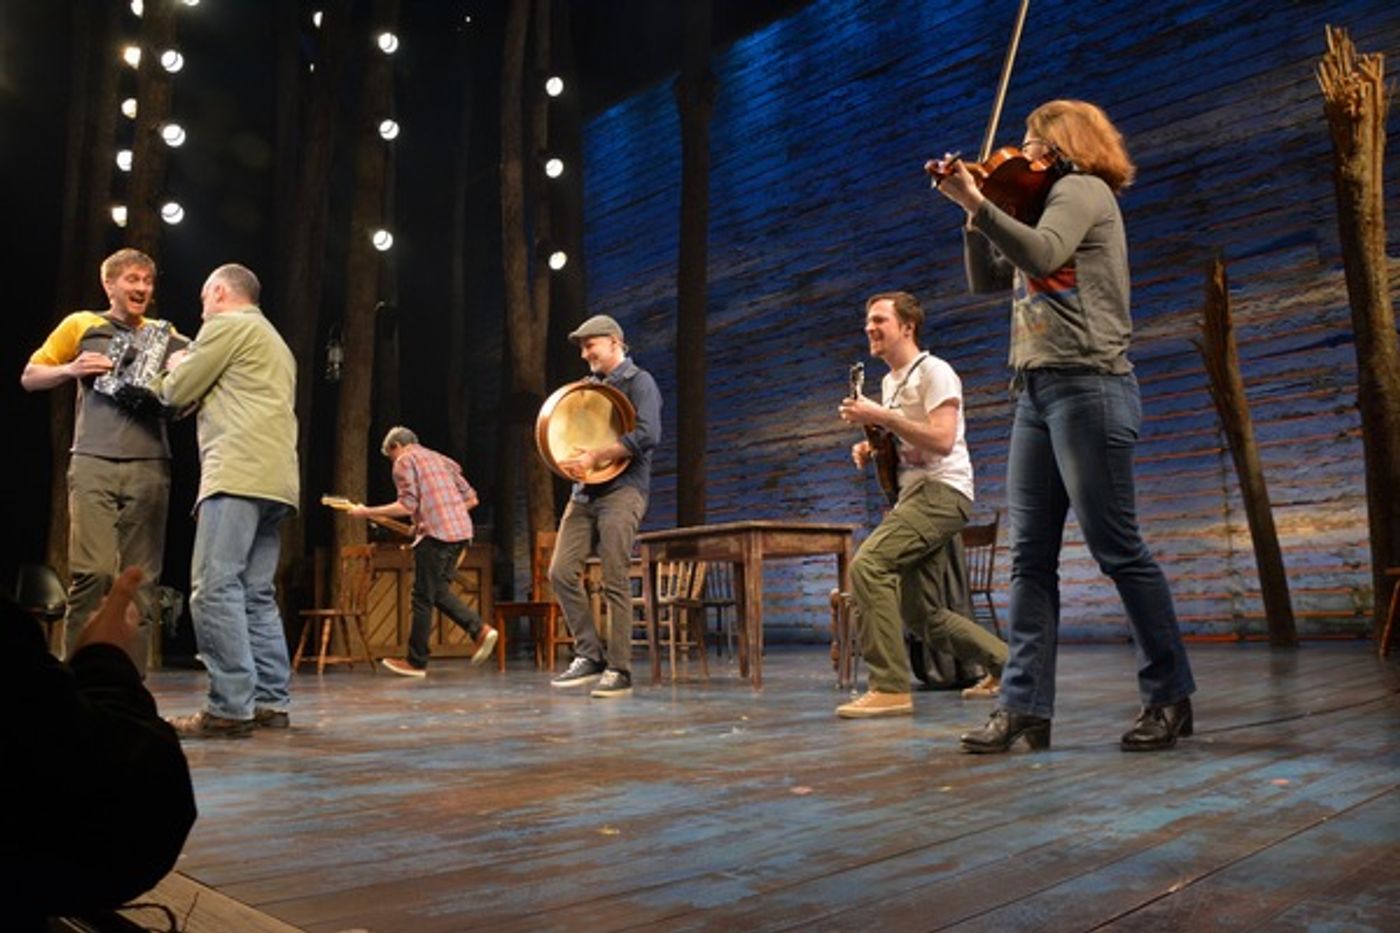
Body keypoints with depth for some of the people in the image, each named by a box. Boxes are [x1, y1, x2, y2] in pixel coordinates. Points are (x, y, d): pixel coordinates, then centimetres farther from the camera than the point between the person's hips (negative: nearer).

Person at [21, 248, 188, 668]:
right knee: (94, 570, -15)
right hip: (93, 463, -2)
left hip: (150, 465, 2)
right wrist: (71, 369, -5)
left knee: (141, 581, -1)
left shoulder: (164, 335, 18)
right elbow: (29, 377, 15)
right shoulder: (81, 325, 14)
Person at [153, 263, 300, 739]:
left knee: (215, 588, -12)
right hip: (274, 477, 9)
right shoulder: (274, 342, 30)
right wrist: (195, 373, 29)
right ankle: (271, 701, 7)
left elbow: (176, 392, 2)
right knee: (257, 594, 8)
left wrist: (177, 367, 23)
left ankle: (230, 707, -15)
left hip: (239, 472, -9)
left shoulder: (227, 324, 2)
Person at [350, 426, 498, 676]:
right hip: (461, 531, 8)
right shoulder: (440, 459, 23)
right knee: (440, 590, 16)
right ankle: (480, 630, 1)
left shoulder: (405, 461, 1)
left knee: (423, 597, 1)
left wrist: (367, 512, -2)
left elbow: (407, 506, -11)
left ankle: (416, 662, 7)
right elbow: (471, 499, 19)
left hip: (436, 533, -8)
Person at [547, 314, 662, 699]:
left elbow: (648, 435, -18)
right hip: (585, 491, 7)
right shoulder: (591, 385, 20)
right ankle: (589, 656, 8)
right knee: (561, 571, -2)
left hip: (622, 490, -7)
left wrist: (595, 456, -18)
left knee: (615, 582, -7)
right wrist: (569, 455, 2)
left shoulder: (638, 382, -3)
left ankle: (619, 671, 1)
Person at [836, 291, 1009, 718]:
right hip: (915, 494, 10)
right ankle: (1006, 664, 25)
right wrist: (872, 451, 9)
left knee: (868, 564, -27)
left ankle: (890, 688, -25)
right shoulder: (889, 381, 20)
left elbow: (942, 441, -20)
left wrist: (880, 416, -21)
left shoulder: (933, 372, -7)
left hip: (941, 491, -10)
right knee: (923, 615, 9)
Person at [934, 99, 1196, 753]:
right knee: (1031, 557, 2)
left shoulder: (1081, 189, -1)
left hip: (1086, 387, -9)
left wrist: (977, 204, -22)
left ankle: (1169, 697, 8)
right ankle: (1025, 705, 3)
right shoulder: (1054, 202, 25)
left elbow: (1043, 255, -21)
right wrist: (974, 217, 11)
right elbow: (986, 280, 21)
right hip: (1037, 392, 9)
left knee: (1117, 549, -5)